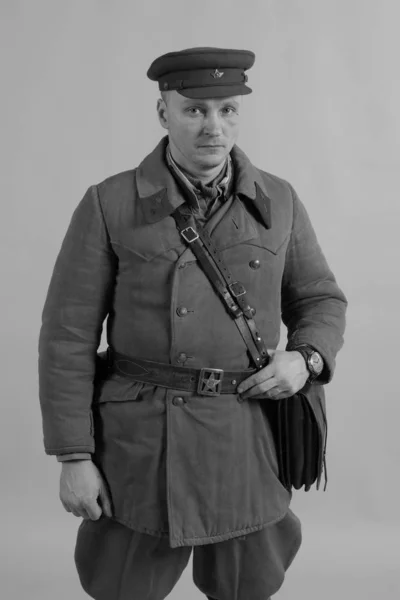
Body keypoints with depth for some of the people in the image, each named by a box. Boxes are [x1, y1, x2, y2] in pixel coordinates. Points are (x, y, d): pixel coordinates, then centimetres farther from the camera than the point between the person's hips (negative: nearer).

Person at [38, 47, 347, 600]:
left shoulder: (278, 201, 3)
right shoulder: (108, 205, -5)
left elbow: (320, 301, 14)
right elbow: (68, 334, -4)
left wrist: (306, 359, -8)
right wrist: (74, 457, -7)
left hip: (248, 446, 2)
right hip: (139, 446, -2)